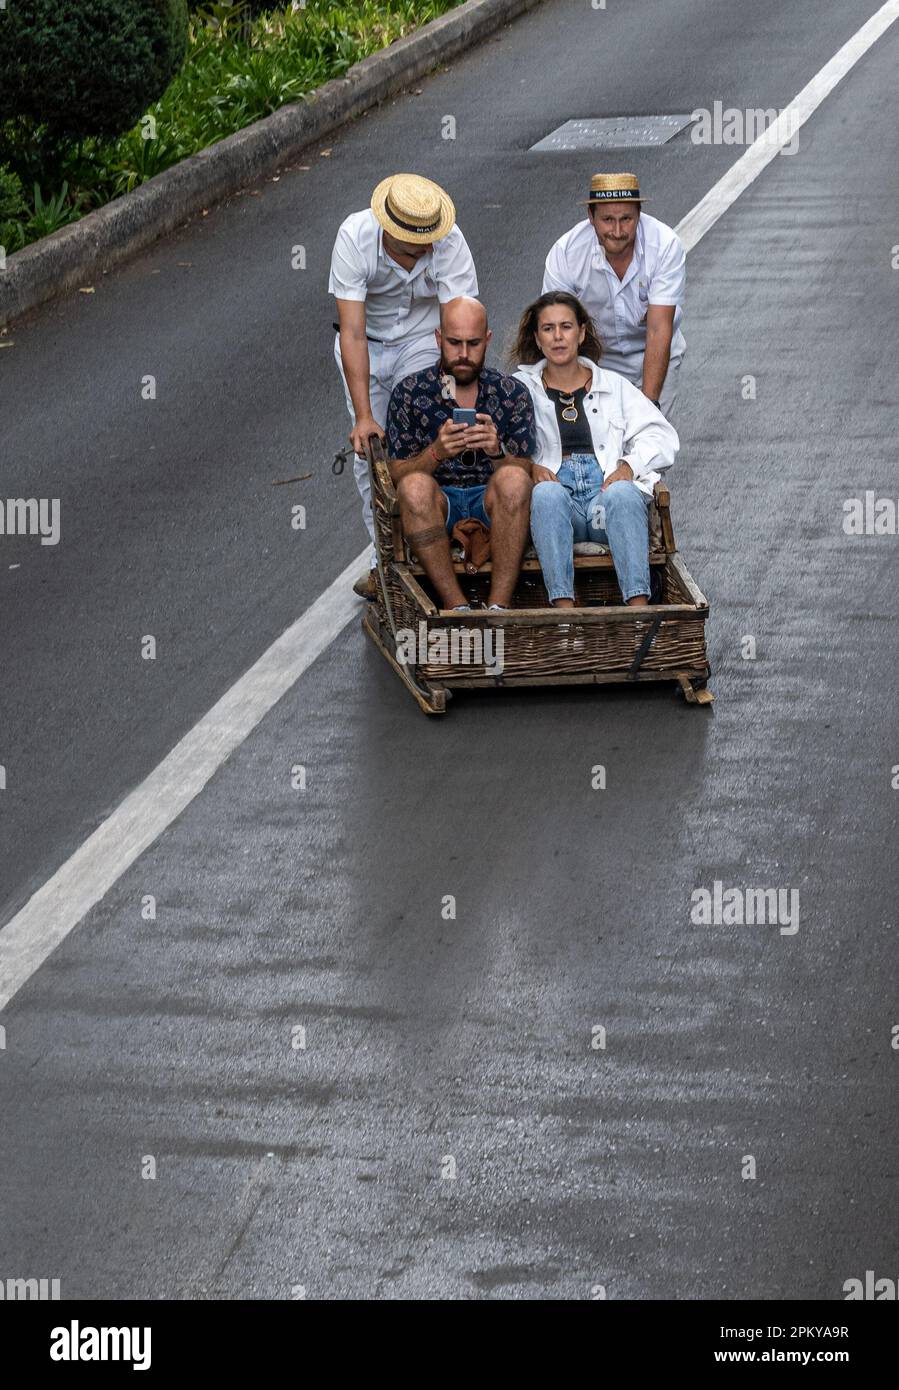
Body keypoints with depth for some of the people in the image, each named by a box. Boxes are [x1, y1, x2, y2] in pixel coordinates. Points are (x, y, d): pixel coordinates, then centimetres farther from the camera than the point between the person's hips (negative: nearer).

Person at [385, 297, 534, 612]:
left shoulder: (512, 394, 4)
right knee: (415, 486, -34)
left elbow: (524, 473, 0)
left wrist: (497, 451, -23)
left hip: (491, 503, 0)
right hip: (437, 504, 0)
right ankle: (456, 606, -34)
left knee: (513, 478, -33)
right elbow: (397, 475, -2)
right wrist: (437, 452, -23)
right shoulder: (409, 394, 1)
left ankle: (499, 605, -35)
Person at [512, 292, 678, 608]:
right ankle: (563, 607, -51)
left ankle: (639, 606, -51)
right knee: (547, 494, -37)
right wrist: (528, 466, -14)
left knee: (622, 493, -35)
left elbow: (660, 436, 13)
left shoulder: (613, 385, 25)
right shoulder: (521, 388, 21)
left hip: (606, 489, 1)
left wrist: (629, 465, -7)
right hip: (555, 487, -1)